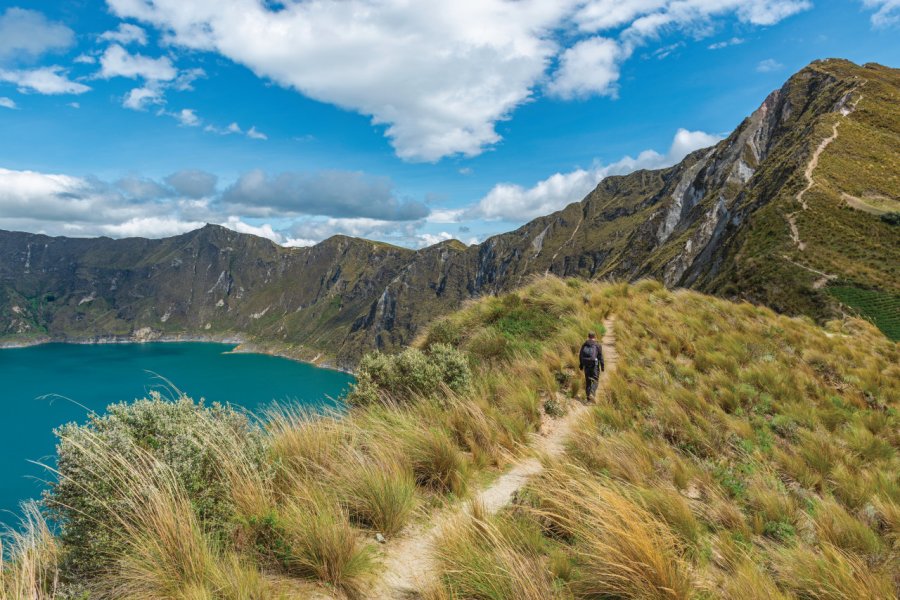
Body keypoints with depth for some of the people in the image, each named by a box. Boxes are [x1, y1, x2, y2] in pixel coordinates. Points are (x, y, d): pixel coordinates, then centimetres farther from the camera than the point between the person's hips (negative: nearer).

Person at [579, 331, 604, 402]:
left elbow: (580, 355, 8)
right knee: (595, 380, 3)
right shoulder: (598, 345, -4)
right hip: (594, 365, -3)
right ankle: (591, 393, -18)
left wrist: (581, 365, 15)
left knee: (587, 380, 10)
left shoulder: (584, 345, 5)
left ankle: (588, 397, 11)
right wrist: (602, 366, -2)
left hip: (586, 365, 3)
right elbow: (600, 356, -7)